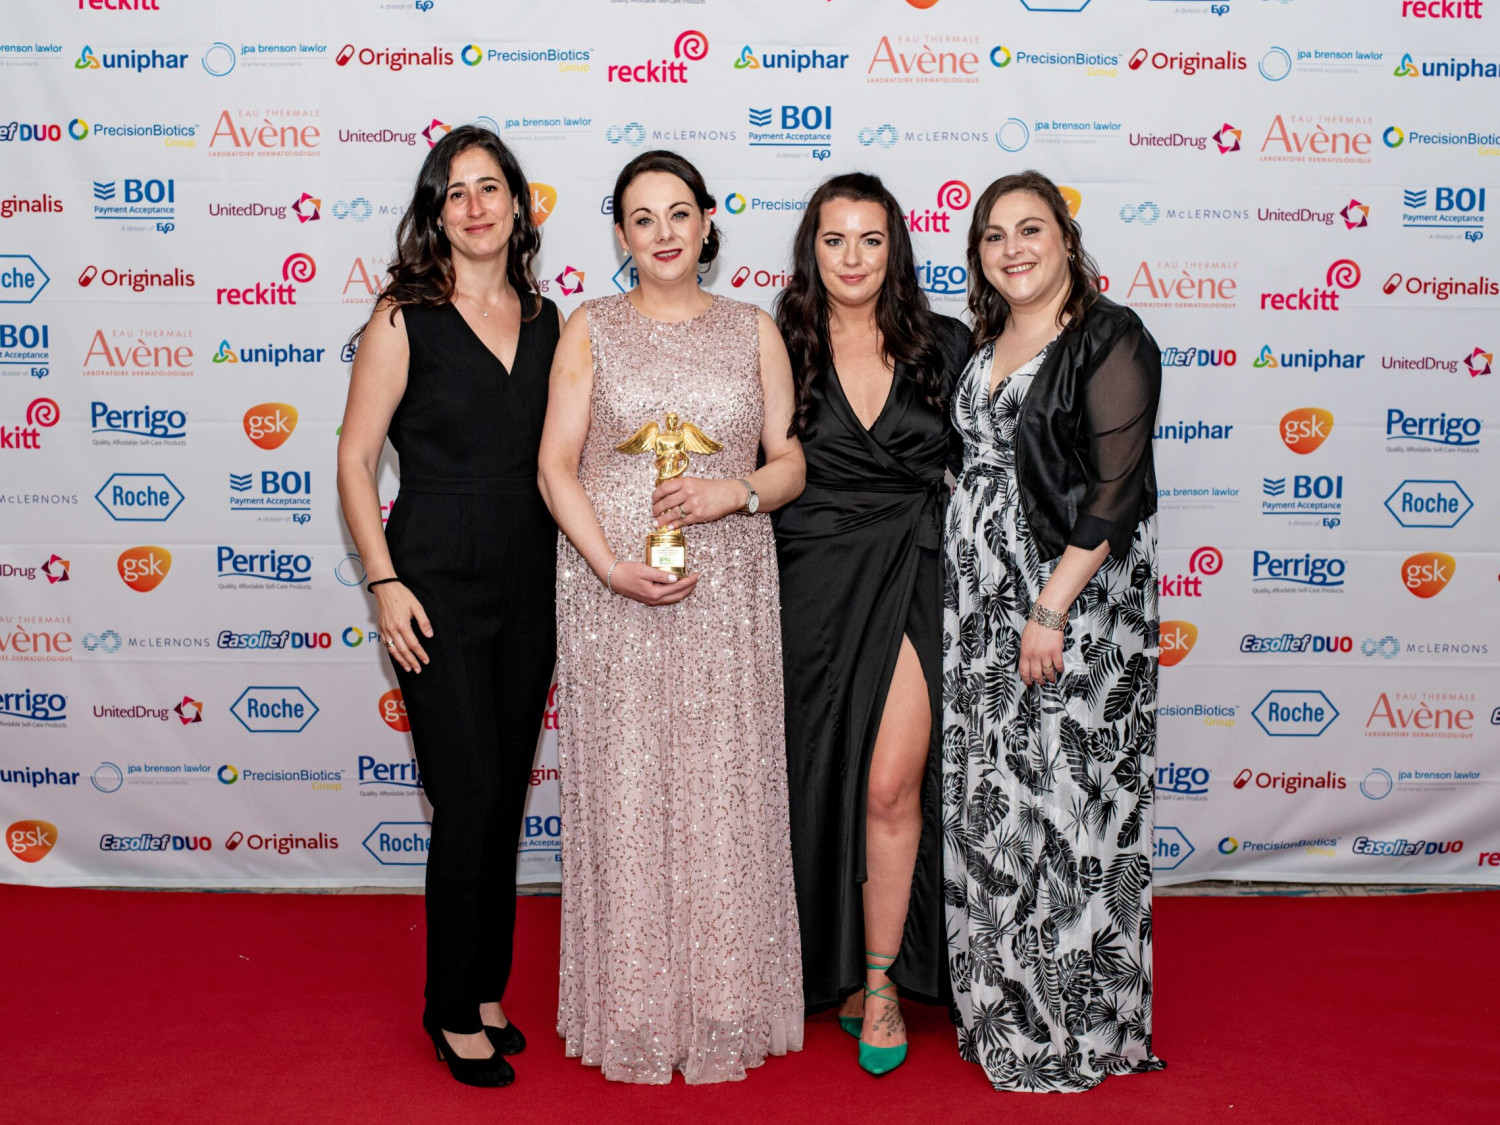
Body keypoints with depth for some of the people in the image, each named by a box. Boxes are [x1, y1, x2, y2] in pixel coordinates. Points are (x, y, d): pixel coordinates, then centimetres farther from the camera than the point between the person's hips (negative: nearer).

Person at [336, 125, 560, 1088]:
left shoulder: (547, 321, 8)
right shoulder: (405, 318, -4)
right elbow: (355, 457, -4)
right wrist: (384, 582, -11)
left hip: (531, 583, 5)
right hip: (439, 583, -5)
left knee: (507, 793, 12)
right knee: (471, 798, -3)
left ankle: (488, 988, 28)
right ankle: (455, 1011, 15)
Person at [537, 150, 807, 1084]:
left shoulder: (754, 331, 10)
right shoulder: (591, 329, 6)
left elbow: (792, 463, 8)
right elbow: (556, 466, 0)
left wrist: (731, 492, -12)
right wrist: (610, 566, -13)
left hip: (728, 595, 1)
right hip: (613, 595, -1)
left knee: (722, 791, 4)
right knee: (624, 793, 3)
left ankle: (725, 1013, 19)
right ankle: (632, 1015, 19)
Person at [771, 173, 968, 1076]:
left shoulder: (944, 345, 5)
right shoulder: (781, 351, 3)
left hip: (913, 578, 0)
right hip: (816, 584, 1)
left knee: (891, 785, -7)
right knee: (821, 779, 11)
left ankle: (880, 980, 11)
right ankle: (832, 967, 30)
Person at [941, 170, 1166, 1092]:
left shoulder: (1110, 340, -8)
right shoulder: (986, 346, 15)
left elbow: (1117, 488, -15)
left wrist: (1052, 607, -20)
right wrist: (972, 594, 13)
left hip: (1073, 598, -7)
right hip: (979, 601, 7)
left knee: (1064, 795, -1)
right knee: (989, 799, 10)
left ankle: (1076, 1027, 15)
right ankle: (1003, 1006, 25)